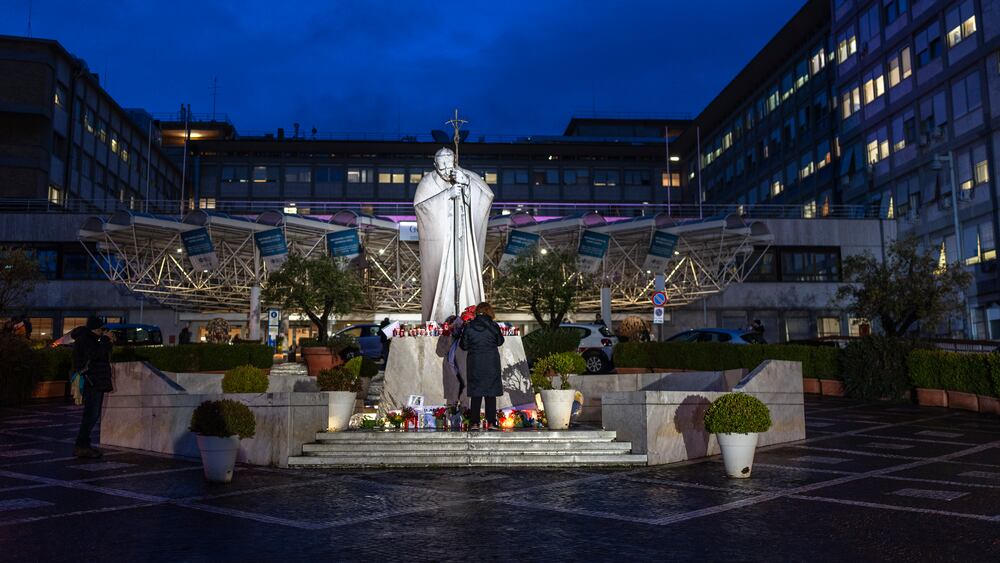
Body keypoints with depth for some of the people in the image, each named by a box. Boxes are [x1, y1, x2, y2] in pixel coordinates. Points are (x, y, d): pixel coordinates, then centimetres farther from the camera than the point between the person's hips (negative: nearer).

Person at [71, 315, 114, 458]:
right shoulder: (84, 339, -9)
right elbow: (94, 354, -24)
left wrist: (107, 341, 10)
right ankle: (81, 446, -11)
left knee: (93, 414, 12)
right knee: (91, 414, -13)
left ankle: (83, 445, 17)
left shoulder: (92, 339, 21)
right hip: (91, 381, -10)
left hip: (98, 382, 10)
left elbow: (103, 355, 23)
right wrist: (105, 340, -15)